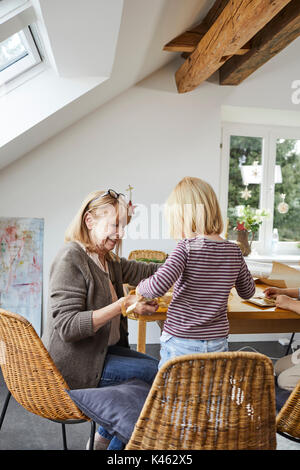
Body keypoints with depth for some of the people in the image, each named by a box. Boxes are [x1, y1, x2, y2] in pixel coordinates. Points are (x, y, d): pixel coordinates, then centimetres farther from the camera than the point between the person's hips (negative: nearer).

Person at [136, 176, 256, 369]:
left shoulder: (187, 247, -15)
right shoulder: (234, 250, 0)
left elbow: (158, 286, -25)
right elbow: (248, 291, 13)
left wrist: (141, 288, -5)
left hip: (181, 343, -4)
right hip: (218, 344, 4)